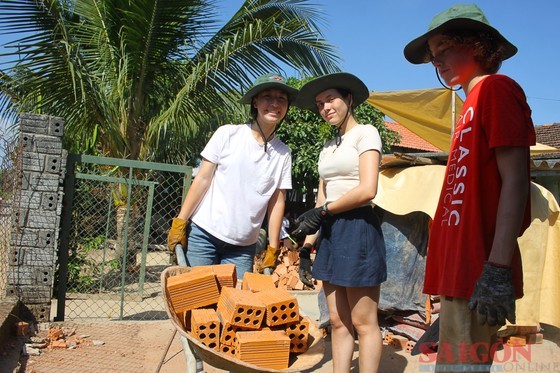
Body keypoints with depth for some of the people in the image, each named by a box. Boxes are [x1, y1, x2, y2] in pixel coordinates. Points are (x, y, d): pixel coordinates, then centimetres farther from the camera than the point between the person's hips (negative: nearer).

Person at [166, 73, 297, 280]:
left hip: (243, 247, 3)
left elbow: (277, 203, 6)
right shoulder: (227, 134, -3)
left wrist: (272, 249, 4)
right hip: (203, 234, -2)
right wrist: (179, 222, -5)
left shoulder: (283, 153, 4)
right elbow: (202, 179, -2)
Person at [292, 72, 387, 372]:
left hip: (357, 229, -7)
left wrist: (322, 212, -9)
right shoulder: (328, 147, 18)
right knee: (338, 321, 10)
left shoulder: (365, 133, -3)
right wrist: (306, 246, 12)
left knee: (363, 323, -2)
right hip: (329, 232, 8)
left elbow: (367, 190, -16)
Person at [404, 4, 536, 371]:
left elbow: (515, 180, -14)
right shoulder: (473, 103, 20)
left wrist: (498, 268, -22)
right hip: (461, 272, 9)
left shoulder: (496, 88, -4)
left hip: (479, 273, -9)